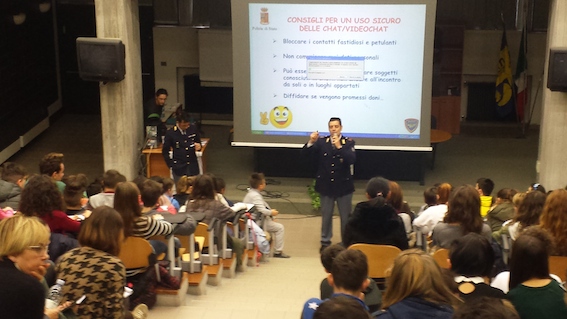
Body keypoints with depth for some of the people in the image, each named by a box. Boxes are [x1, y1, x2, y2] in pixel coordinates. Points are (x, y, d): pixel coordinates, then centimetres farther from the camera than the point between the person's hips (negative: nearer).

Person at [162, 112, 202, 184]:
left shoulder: (193, 129, -2)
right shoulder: (170, 133, -9)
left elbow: (198, 142, 13)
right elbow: (165, 151, 1)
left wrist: (198, 146, -10)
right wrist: (171, 165, -3)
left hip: (193, 166, 2)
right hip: (179, 168, -2)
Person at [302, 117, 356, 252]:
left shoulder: (348, 142, -7)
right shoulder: (322, 142, -3)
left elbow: (352, 159, -22)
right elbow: (305, 153, -10)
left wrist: (339, 146, -31)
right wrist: (311, 142, -29)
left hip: (343, 185, -1)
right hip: (326, 185, 1)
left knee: (345, 216, 9)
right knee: (326, 215, 13)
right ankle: (325, 241, 26)